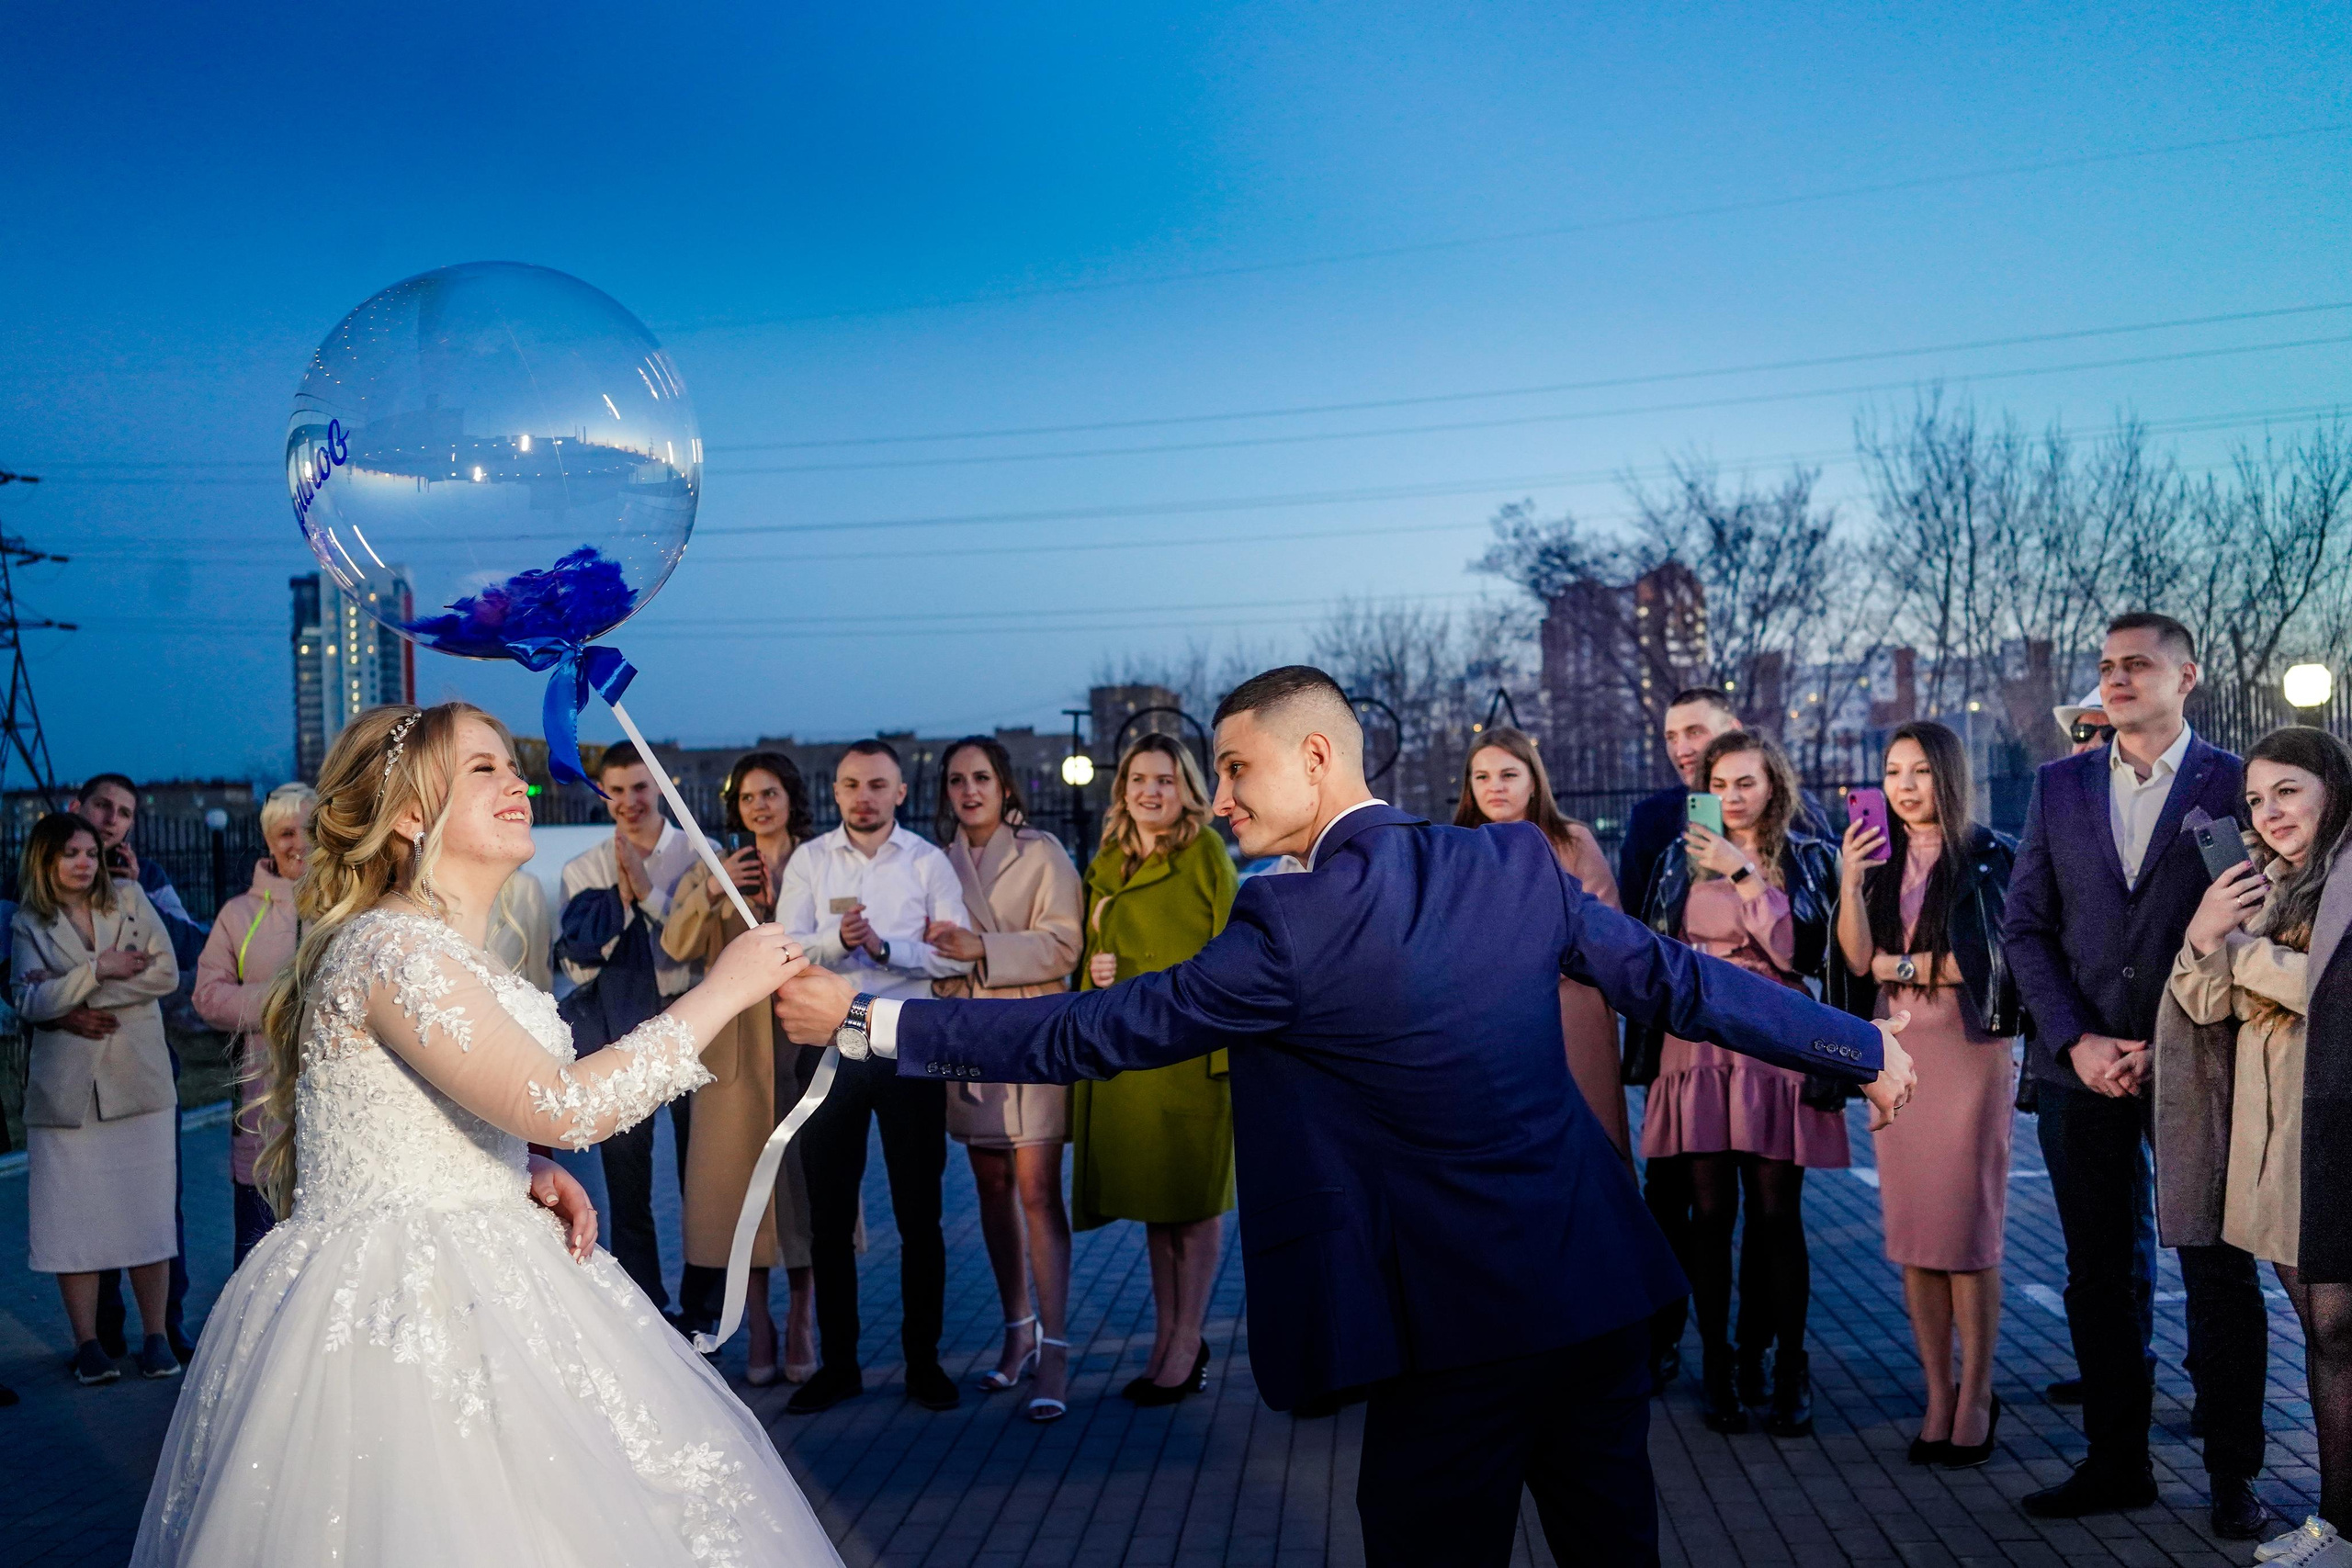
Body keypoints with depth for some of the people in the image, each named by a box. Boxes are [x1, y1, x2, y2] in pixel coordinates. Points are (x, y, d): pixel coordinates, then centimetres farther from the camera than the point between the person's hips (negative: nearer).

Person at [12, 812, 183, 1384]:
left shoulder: (128, 898, 6)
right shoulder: (27, 924, 5)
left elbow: (166, 973, -4)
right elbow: (31, 1001, -7)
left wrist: (73, 991, -7)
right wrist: (98, 969, -14)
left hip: (138, 1081, 0)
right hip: (66, 1091, 0)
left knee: (146, 1213, 1)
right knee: (74, 1218, 1)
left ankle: (156, 1337, 9)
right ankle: (87, 1343, 10)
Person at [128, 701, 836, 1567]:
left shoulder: (450, 951, 13)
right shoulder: (391, 946, -19)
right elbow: (561, 1106, -27)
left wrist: (528, 1175, 4)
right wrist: (722, 991, -18)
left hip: (478, 1292, 10)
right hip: (395, 1321, -10)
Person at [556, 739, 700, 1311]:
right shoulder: (583, 870, 2)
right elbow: (579, 964, -3)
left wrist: (648, 890, -20)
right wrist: (622, 896, -14)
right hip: (617, 1027, 2)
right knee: (626, 1179, 10)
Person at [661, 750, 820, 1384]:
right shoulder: (715, 871, 12)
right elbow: (677, 945, -3)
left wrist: (779, 903, -12)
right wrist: (711, 893, -18)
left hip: (805, 1040, -1)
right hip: (736, 1048, 1)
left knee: (804, 1177, 1)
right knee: (742, 1177, 0)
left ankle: (801, 1321, 12)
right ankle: (758, 1327, 10)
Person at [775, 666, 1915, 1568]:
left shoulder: (1295, 924, -14)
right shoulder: (1514, 865, 4)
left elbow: (1094, 1034, -12)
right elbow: (1675, 978, 9)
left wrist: (863, 1020, -4)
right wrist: (1859, 1048, 22)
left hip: (1464, 1320, -7)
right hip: (1600, 1284, 7)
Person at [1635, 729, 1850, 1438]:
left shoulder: (1809, 858, 5)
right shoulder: (1683, 859, 10)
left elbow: (1800, 951, -8)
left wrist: (1744, 874, -12)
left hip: (1775, 1048, -1)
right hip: (1698, 1050, 2)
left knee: (1776, 1214, -1)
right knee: (1710, 1212, 2)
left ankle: (1788, 1372, 8)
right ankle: (1719, 1366, 12)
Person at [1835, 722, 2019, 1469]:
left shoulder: (1990, 858, -1)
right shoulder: (1882, 859, 11)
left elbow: (1989, 959, -9)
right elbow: (1859, 960, 1)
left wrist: (1902, 965, -4)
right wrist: (1849, 884, -11)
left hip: (1968, 1050, -4)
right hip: (1896, 1053, 4)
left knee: (1968, 1229, -3)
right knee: (1911, 1231, 5)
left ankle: (1976, 1395, 7)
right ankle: (1937, 1393, 13)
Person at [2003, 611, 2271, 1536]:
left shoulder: (2236, 784, -1)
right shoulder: (2059, 786, 9)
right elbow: (2025, 928, 6)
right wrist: (2075, 1042, -6)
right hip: (2081, 1067, 3)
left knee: (2218, 1273, 4)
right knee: (2098, 1275, 9)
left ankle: (2232, 1476, 16)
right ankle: (2116, 1462, 19)